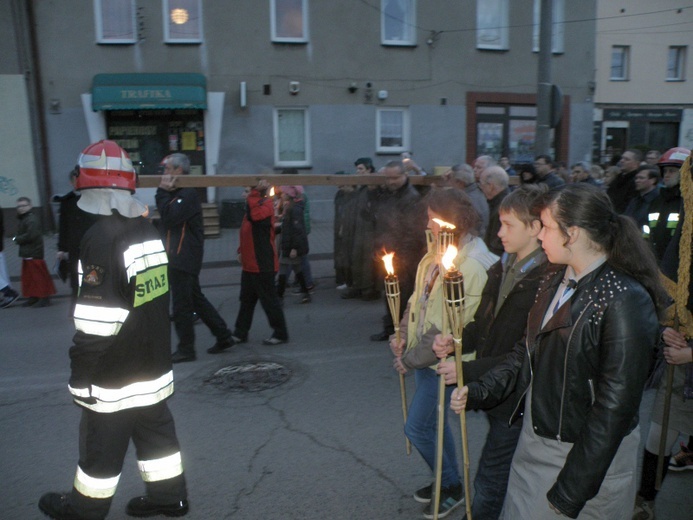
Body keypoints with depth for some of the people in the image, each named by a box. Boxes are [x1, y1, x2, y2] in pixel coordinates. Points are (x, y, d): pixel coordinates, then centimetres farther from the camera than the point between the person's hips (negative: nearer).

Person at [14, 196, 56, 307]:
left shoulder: (31, 219, -15)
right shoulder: (22, 219, 15)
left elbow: (31, 235, -23)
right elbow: (21, 234, 19)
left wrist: (18, 239, -11)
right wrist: (18, 239, 0)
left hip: (34, 253, -10)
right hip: (27, 253, 10)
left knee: (39, 276, -5)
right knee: (28, 276, 14)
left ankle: (44, 297, 1)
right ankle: (33, 297, 23)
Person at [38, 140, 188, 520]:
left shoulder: (102, 237, -22)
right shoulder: (148, 229, 5)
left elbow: (97, 321, -23)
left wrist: (81, 374, -13)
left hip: (115, 375, -7)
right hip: (154, 365, 8)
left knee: (101, 442, 11)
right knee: (156, 431, 18)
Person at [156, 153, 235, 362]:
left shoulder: (188, 194, -14)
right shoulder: (178, 193, 17)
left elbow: (169, 218, -23)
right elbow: (167, 220, 11)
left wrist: (163, 192, -14)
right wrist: (164, 193, 1)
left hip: (184, 259, -10)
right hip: (179, 257, 10)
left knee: (182, 305, -2)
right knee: (196, 299, 16)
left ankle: (186, 349, 8)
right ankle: (223, 336, 22)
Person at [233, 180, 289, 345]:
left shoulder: (266, 205, -16)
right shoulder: (254, 206, 14)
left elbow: (255, 216, -40)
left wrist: (254, 193, -39)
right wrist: (242, 250, 17)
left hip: (262, 265, -10)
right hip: (250, 264, 10)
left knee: (269, 300, 1)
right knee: (246, 300, 15)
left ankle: (280, 334, 13)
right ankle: (240, 333, 25)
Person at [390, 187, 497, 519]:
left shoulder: (472, 267, -24)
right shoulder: (436, 253, 4)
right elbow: (417, 298, 11)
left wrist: (410, 358, -16)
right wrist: (403, 335, -1)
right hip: (424, 355, 8)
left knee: (418, 427, 1)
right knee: (434, 423, 20)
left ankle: (451, 486, 26)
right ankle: (448, 482, 41)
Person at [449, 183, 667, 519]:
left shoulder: (626, 302, -22)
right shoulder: (555, 283, 4)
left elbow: (614, 407, -21)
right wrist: (478, 391, -3)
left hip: (586, 457, -7)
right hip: (533, 442, 7)